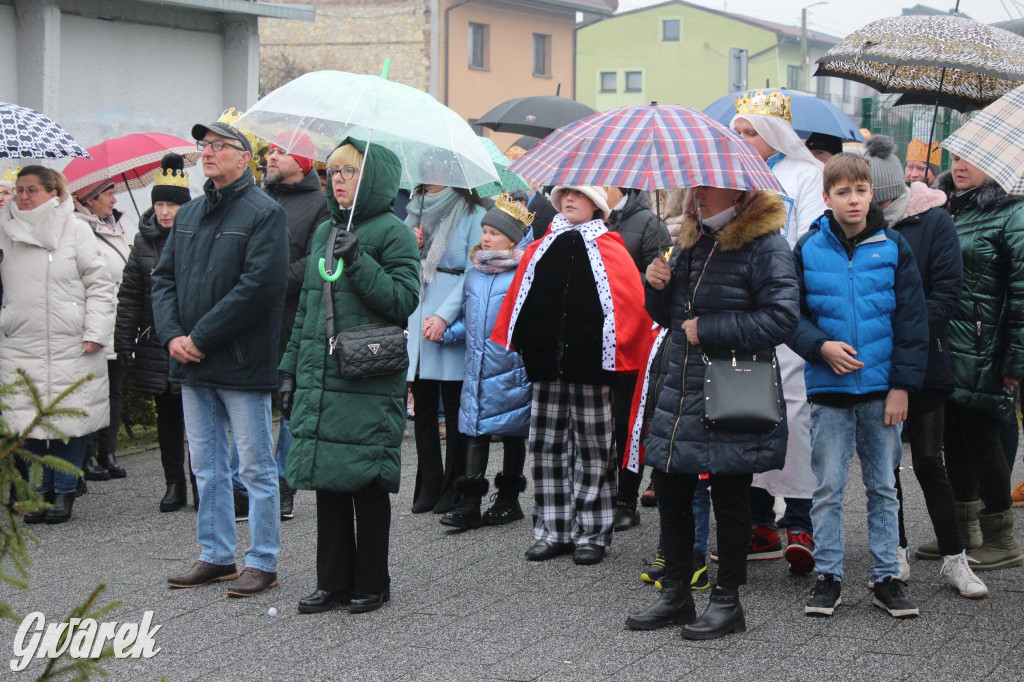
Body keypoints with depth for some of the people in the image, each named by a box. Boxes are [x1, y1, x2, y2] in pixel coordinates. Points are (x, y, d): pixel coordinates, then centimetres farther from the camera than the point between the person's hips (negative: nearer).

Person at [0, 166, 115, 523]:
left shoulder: (75, 230, 0)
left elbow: (100, 285, 1)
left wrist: (95, 332, -5)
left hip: (71, 346, -2)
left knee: (70, 422, 0)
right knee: (30, 422, 1)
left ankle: (64, 492, 13)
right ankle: (41, 491, 13)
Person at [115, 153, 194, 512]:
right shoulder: (145, 242, 7)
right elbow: (129, 295, 9)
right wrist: (124, 341, 3)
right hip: (156, 344, 4)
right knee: (167, 418, 11)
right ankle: (174, 485, 19)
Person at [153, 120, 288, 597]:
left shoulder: (264, 213, -8)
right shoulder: (188, 214, 15)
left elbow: (259, 286, -18)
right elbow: (164, 277, 13)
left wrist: (201, 337, -17)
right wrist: (172, 335, -5)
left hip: (241, 362, -7)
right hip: (192, 363, 7)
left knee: (256, 467, 0)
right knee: (207, 466, 13)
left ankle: (262, 562, 7)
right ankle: (216, 556, 23)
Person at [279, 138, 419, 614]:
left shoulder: (392, 232, -4)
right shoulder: (325, 232, 16)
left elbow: (404, 299, -14)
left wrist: (358, 262, -21)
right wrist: (291, 370, 18)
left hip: (369, 386, -6)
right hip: (320, 380, 6)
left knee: (367, 484, 1)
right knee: (327, 482, 9)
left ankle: (370, 583, 12)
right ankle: (333, 581, 18)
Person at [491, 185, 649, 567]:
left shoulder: (609, 251, 1)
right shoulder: (540, 250, 14)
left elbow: (632, 302, -4)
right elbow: (518, 299, 18)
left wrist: (615, 347, -7)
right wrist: (521, 342, 10)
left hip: (590, 364, -4)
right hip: (547, 364, 4)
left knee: (592, 447, 1)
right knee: (547, 445, 5)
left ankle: (593, 533, 8)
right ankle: (553, 531, 13)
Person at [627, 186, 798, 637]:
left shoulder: (765, 246, -10)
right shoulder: (691, 243, 14)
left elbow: (781, 317, -19)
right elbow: (669, 317, 22)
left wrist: (707, 328, -17)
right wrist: (658, 288, 0)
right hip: (681, 389, 7)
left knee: (730, 498, 3)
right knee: (670, 490, 10)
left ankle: (727, 600, 14)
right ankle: (675, 593, 22)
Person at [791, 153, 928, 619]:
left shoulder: (893, 248, 1)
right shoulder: (809, 249, 0)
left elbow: (912, 319, 1)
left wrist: (902, 384, -4)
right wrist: (821, 346, -14)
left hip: (881, 389, 1)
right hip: (829, 388, 0)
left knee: (883, 488, 9)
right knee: (828, 489, 4)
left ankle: (886, 577, 17)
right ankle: (827, 576, 13)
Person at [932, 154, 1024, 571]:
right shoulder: (948, 210, 15)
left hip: (981, 355, -7)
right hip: (946, 350, 7)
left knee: (979, 438, -2)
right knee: (954, 438, 13)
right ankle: (965, 532, 25)